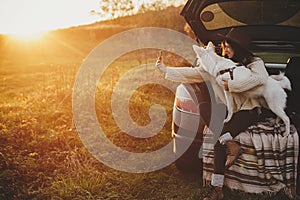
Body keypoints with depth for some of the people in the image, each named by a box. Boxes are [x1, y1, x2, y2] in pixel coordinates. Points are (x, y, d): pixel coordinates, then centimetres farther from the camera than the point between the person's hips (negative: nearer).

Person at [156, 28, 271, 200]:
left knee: (219, 139, -27)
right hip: (230, 110, 6)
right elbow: (193, 73, 9)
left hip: (250, 111, -6)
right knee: (203, 107, -24)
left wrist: (231, 85, -25)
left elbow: (261, 78, -28)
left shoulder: (254, 62, -4)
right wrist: (165, 70, 4)